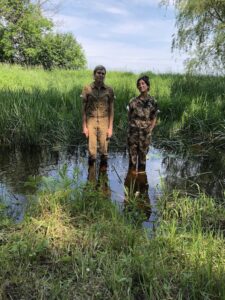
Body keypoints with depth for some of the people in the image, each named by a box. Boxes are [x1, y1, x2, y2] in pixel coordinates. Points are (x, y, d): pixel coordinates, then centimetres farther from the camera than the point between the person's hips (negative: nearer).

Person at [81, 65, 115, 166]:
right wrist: (84, 126, -2)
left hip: (104, 122, 1)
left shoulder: (109, 90, 3)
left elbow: (111, 110, 4)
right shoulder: (87, 89, 1)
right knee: (91, 152, 1)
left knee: (104, 151, 6)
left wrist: (110, 128, -1)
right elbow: (84, 109, 3)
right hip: (91, 121, -1)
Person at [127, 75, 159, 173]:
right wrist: (130, 127, 0)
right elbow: (129, 116, 10)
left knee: (143, 155, 7)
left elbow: (154, 119, 4)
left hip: (145, 132, -1)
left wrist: (149, 130, -6)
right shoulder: (133, 101, 4)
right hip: (133, 131, 1)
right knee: (132, 154, 5)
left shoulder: (153, 101, 1)